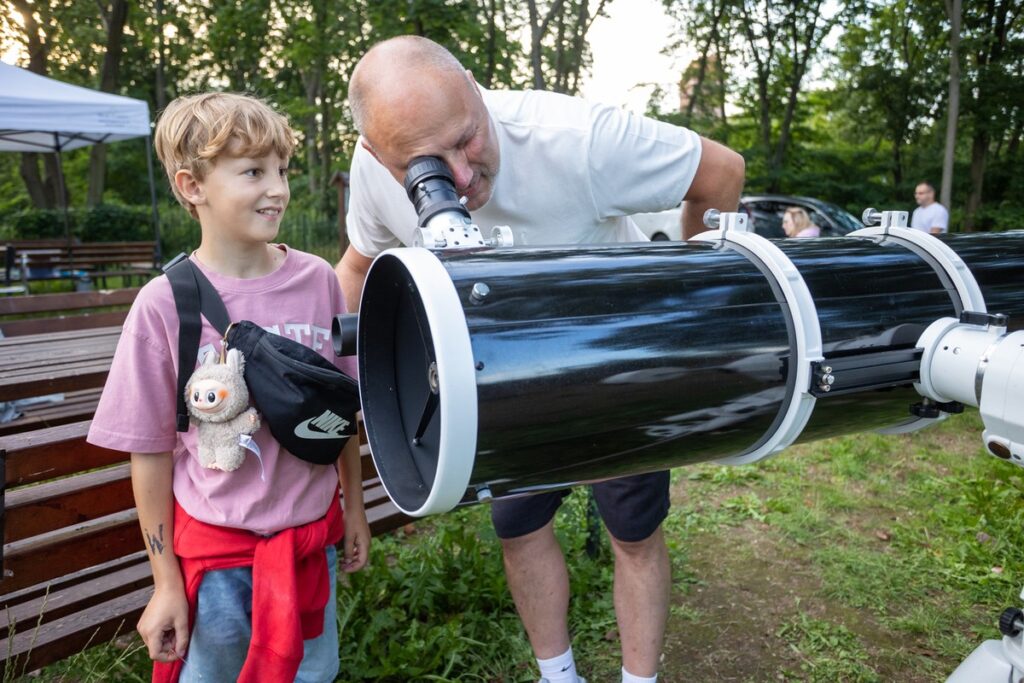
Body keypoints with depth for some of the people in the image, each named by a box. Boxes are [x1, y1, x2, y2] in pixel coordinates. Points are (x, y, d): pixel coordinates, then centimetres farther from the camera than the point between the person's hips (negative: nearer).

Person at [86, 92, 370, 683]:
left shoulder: (319, 281, -7)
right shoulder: (165, 304, -14)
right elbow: (150, 452, -7)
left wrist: (355, 508, 10)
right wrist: (166, 583, -2)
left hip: (312, 532, 3)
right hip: (213, 545, -2)